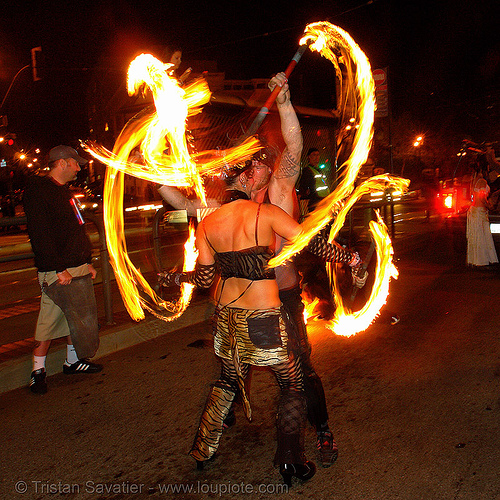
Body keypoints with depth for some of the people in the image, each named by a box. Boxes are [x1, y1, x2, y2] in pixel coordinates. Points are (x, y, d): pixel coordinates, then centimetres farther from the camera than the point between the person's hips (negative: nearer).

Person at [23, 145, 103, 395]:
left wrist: (87, 262, 20)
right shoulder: (38, 191, -11)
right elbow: (39, 235, -19)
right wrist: (59, 269, -22)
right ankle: (38, 370, 12)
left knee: (75, 316, 15)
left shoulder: (63, 192, 19)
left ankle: (73, 360, 27)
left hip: (77, 268, 9)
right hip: (59, 271, -9)